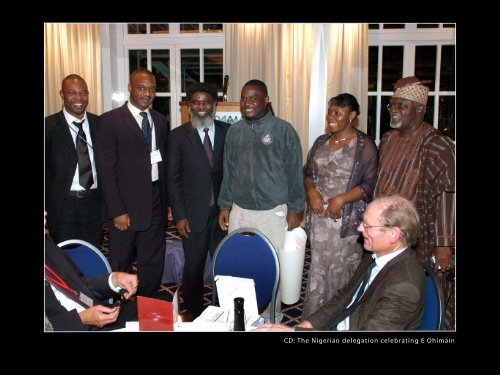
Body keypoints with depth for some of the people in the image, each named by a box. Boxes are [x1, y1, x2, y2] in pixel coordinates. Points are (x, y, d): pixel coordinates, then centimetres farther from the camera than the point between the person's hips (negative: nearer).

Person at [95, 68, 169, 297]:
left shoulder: (160, 121, 10)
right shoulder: (110, 120, -7)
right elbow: (106, 169, -10)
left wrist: (165, 201, 7)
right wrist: (117, 211, -14)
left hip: (155, 204, 5)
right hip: (125, 205, -5)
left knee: (153, 263, 12)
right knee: (121, 265, 10)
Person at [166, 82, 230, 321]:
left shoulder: (228, 132, 3)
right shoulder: (178, 136, -1)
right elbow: (173, 180, -1)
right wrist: (179, 216, -5)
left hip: (223, 212, 1)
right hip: (194, 214, -1)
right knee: (193, 266, 10)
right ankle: (193, 311, 31)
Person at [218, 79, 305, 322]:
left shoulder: (283, 130, -6)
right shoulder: (234, 131, 7)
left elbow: (294, 173, -4)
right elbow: (228, 172, 12)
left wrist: (295, 209, -4)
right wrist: (224, 205, 10)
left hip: (273, 212, -4)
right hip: (239, 211, 4)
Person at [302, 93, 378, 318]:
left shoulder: (364, 145, -5)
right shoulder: (321, 142, 12)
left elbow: (370, 184, -9)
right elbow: (308, 173, 17)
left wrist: (341, 200, -18)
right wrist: (312, 191, -3)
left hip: (347, 218, -4)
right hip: (320, 216, 5)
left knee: (342, 269, -2)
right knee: (318, 267, 8)